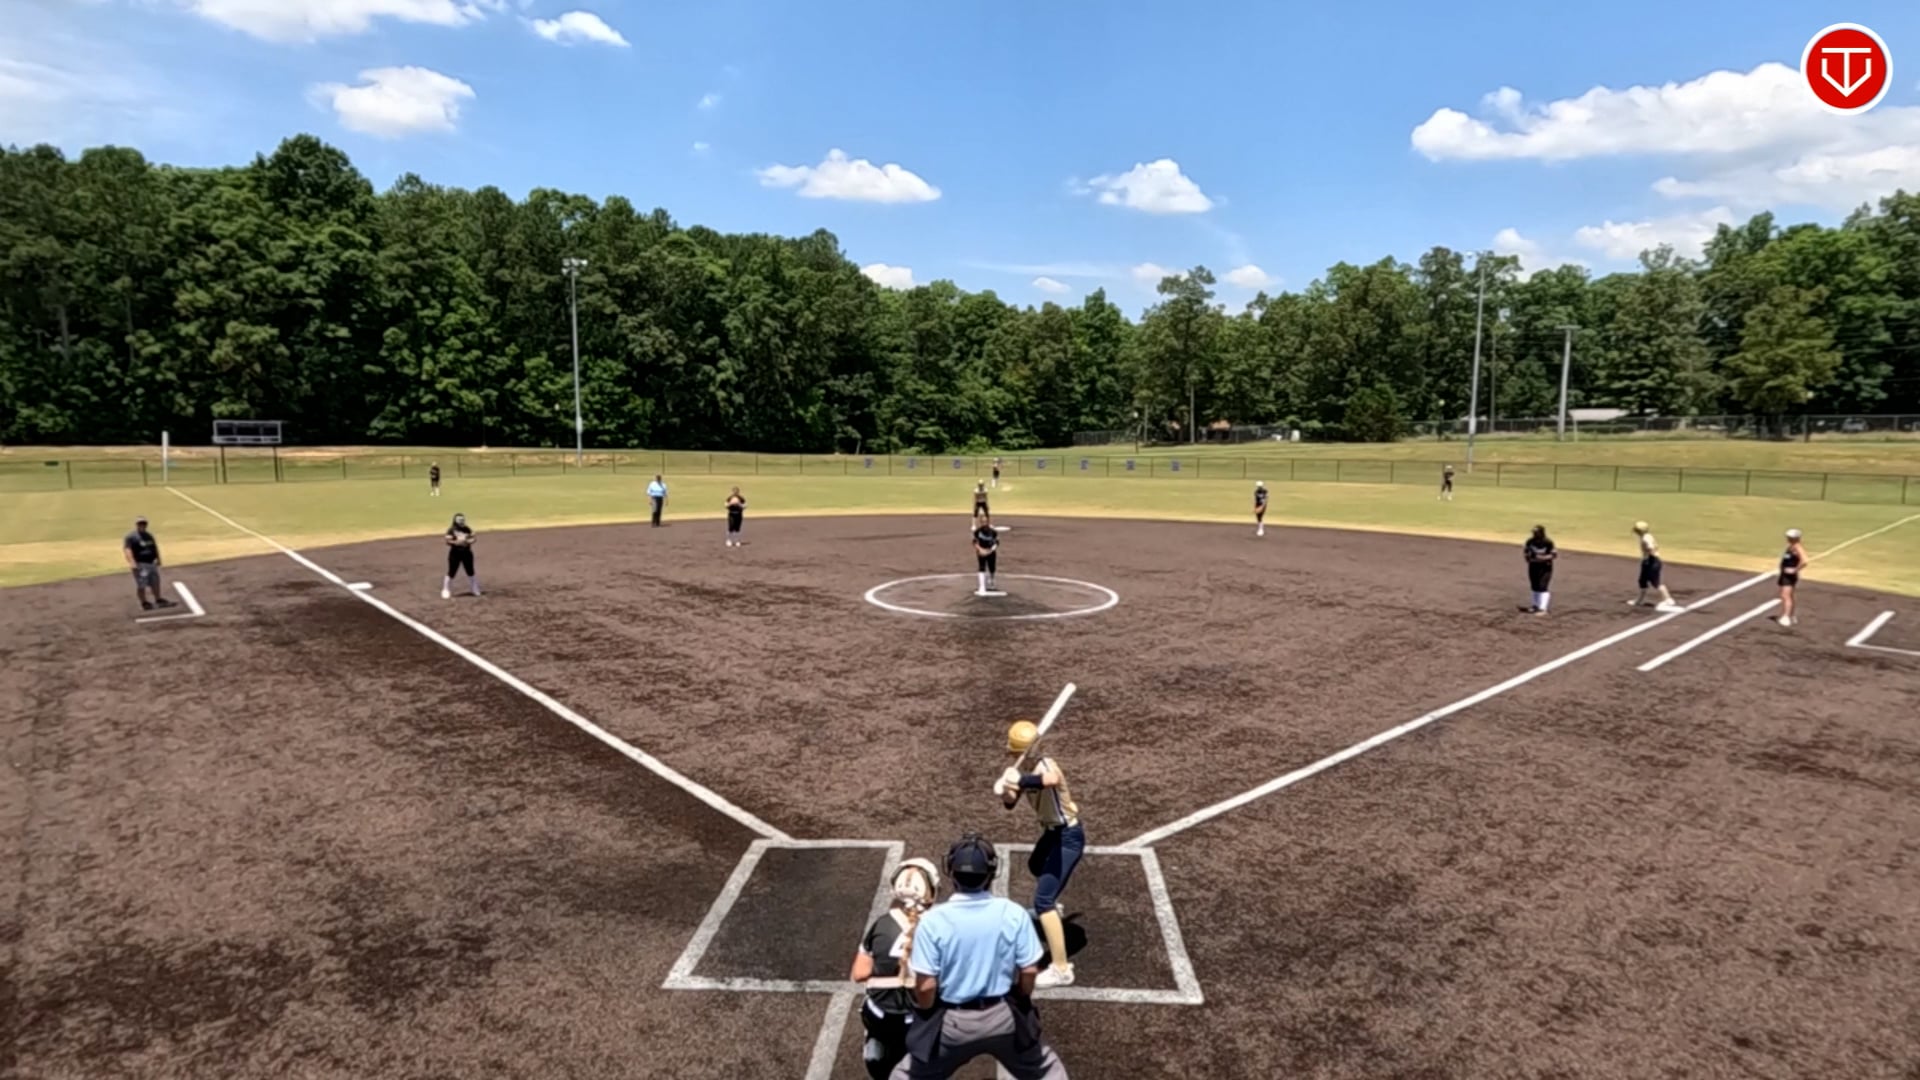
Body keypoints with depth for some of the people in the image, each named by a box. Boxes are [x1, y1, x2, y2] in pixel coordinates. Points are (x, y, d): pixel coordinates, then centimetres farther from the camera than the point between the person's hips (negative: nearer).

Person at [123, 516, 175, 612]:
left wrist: (158, 559, 21)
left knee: (155, 582, 17)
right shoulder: (131, 537, -11)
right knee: (141, 585, -3)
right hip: (140, 565, -8)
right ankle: (144, 603, 6)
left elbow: (155, 547, 24)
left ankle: (158, 600, 29)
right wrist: (132, 562, -28)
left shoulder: (149, 535, 14)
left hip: (151, 563, 8)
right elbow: (127, 550, -19)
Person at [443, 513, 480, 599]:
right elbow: (448, 541, -13)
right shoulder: (451, 530, -8)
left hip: (467, 552, 4)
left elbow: (473, 538, 3)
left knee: (470, 572, 13)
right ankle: (446, 591, 8)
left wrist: (468, 541, -17)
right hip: (455, 553, -4)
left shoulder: (467, 529, 5)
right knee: (451, 573, -4)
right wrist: (457, 542, -28)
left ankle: (474, 589, 28)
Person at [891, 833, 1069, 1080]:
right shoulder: (1013, 913, -13)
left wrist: (925, 1015, 6)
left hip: (952, 1022, -1)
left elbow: (926, 986, -15)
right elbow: (1029, 971, -7)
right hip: (1004, 1017, 1)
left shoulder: (933, 920, -17)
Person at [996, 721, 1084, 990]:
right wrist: (1006, 791, -28)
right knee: (1036, 867, 37)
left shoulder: (1045, 765, -30)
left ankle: (1061, 969, -14)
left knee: (1043, 900, -17)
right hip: (1052, 831, 10)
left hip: (1068, 837, -10)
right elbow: (1010, 803, -7)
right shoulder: (1023, 769, -4)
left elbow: (1052, 780, -56)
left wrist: (1020, 780, -64)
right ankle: (1050, 906, 68)